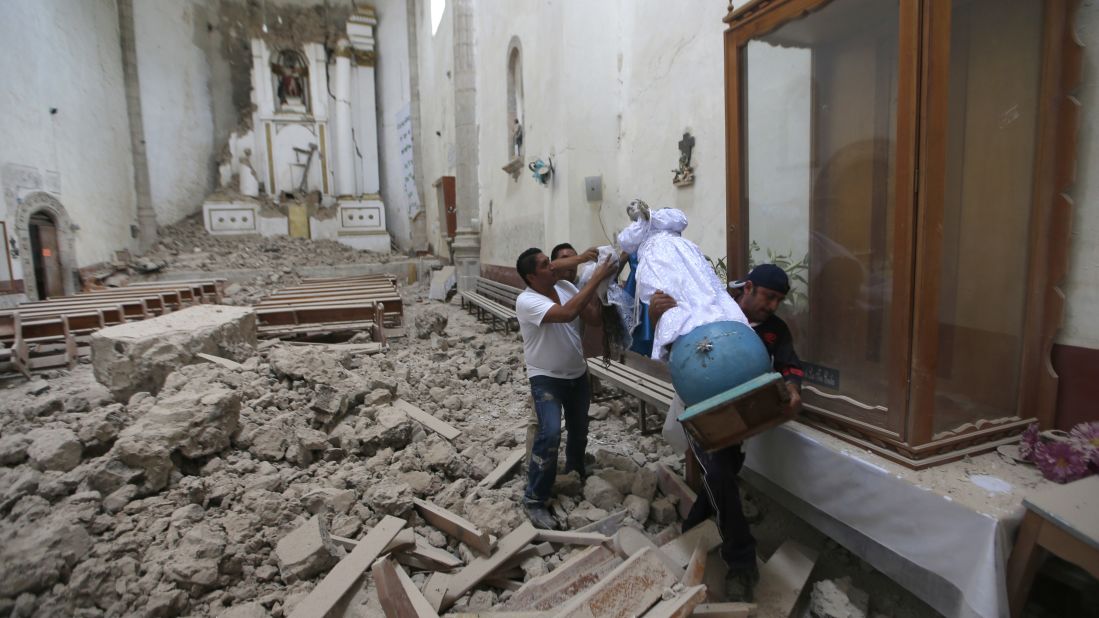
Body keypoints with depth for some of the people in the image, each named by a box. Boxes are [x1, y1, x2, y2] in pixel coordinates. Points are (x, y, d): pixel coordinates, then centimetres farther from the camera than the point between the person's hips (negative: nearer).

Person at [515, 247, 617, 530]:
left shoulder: (565, 286, -6)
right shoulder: (526, 301, -25)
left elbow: (596, 318, -8)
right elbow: (567, 314, -40)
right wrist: (596, 278, -37)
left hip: (578, 373, 7)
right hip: (546, 378, -6)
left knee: (579, 429, 20)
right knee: (550, 434, -22)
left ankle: (576, 472, 49)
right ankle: (534, 500, -7)